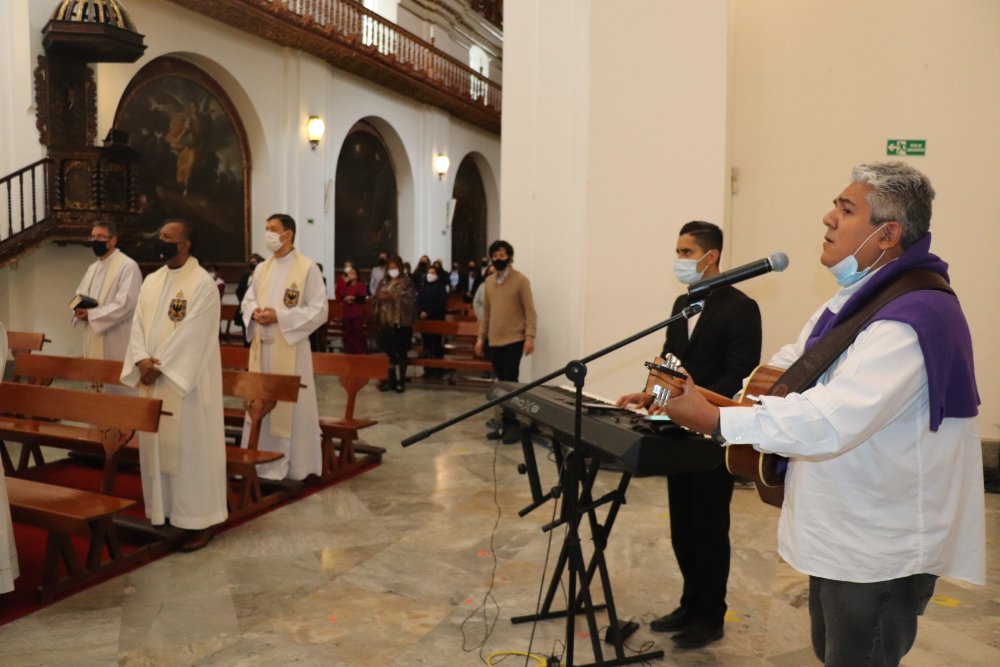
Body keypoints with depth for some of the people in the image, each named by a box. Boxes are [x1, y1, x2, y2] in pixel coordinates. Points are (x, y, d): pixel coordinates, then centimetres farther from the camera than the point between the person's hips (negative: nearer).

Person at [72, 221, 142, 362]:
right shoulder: (92, 268, 18)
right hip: (93, 340, 8)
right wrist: (80, 311, -3)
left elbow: (126, 304, -18)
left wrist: (91, 314, -15)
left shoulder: (128, 266, -9)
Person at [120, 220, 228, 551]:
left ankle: (198, 520, 7)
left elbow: (191, 335, -17)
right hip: (152, 380, 7)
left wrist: (160, 366, -17)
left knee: (190, 449, -2)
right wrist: (142, 360, -10)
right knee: (156, 447, 13)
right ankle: (162, 512, 26)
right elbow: (138, 324, 7)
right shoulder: (151, 281, 12)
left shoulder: (203, 283, -11)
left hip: (186, 381, -7)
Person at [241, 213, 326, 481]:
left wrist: (279, 316, -18)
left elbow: (319, 310, -12)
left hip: (290, 347, -6)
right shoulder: (262, 268, 13)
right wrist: (254, 312, -7)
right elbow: (247, 301, 18)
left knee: (289, 406, -1)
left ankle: (291, 465, 10)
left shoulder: (308, 268, -7)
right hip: (261, 346, 6)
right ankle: (260, 461, 22)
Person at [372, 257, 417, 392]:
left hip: (400, 322, -5)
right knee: (388, 352, 6)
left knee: (401, 353, 0)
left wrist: (394, 297, -18)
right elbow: (375, 299, 16)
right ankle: (390, 380, 15)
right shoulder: (383, 282, 14)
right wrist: (381, 297, -6)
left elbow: (411, 300, -11)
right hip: (385, 322, 5)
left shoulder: (406, 282, -2)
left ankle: (401, 381, 8)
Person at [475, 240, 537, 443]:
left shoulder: (521, 280, -5)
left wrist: (530, 336, -16)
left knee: (510, 382, -7)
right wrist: (481, 336, 13)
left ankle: (514, 426, 1)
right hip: (494, 341, 5)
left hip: (514, 340, -5)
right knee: (501, 383, 10)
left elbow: (530, 311, -8)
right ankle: (505, 424, 17)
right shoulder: (489, 281, 11)